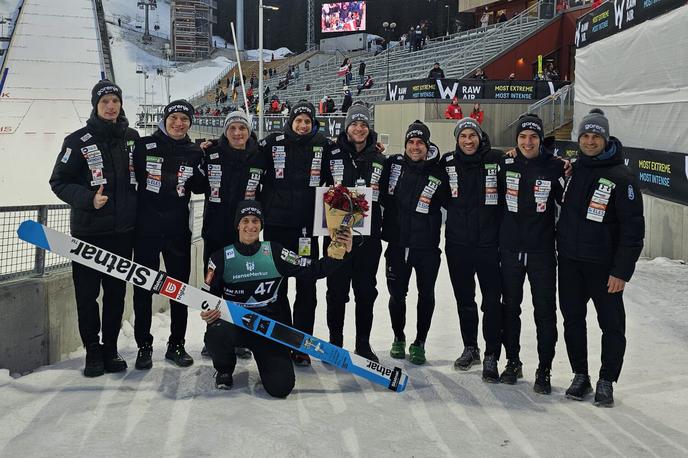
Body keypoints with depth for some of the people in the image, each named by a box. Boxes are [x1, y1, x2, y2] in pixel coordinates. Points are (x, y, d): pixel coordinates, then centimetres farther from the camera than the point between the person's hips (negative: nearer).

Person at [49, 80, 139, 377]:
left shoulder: (132, 137, 7)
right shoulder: (78, 141, -5)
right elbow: (59, 182, -4)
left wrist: (137, 210, 8)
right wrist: (88, 199, -19)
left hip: (123, 229, 3)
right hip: (88, 230, -3)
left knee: (116, 291, 9)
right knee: (87, 291, 1)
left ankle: (110, 348, 21)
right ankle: (93, 351, 15)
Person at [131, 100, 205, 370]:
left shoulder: (195, 152, 6)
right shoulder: (145, 146, -3)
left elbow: (200, 188, 10)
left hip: (178, 229, 3)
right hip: (146, 226, -2)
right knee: (143, 287, 4)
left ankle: (176, 345, 22)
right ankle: (144, 346, 17)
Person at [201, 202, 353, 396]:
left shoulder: (275, 252, 0)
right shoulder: (221, 257, 0)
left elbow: (313, 270, -2)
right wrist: (206, 312, -18)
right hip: (235, 324, 0)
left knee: (280, 387, -17)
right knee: (215, 334, -37)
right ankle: (224, 370, 1)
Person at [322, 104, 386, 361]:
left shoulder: (379, 159, 8)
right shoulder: (333, 155, 1)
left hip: (368, 234, 2)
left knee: (366, 291, 8)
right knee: (337, 289, 4)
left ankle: (363, 344, 20)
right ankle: (335, 342, 18)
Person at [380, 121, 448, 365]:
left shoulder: (438, 172, -6)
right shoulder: (393, 164, 0)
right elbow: (382, 194, 12)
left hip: (427, 246, -1)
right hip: (397, 242, 1)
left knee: (426, 295, 8)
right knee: (397, 294, 10)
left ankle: (419, 343, 23)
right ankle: (398, 338, 31)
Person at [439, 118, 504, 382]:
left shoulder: (496, 160, -5)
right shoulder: (448, 162, 3)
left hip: (489, 243, -3)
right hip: (458, 243, 3)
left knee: (492, 302, -2)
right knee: (464, 299, 15)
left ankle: (491, 357, 7)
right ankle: (470, 348, 32)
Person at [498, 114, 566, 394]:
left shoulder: (554, 167, -6)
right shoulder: (505, 165, 0)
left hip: (542, 251, -3)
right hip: (510, 249, 3)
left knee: (545, 311, 1)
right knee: (510, 308, 13)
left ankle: (544, 371, 11)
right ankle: (513, 362, 29)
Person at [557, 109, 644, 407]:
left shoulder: (621, 177, -11)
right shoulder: (572, 169, 8)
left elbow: (633, 227, -13)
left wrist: (622, 271, -16)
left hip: (603, 265, -5)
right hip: (569, 261, 5)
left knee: (611, 324, 3)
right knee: (573, 320, 11)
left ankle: (606, 381, 17)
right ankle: (580, 375, 25)